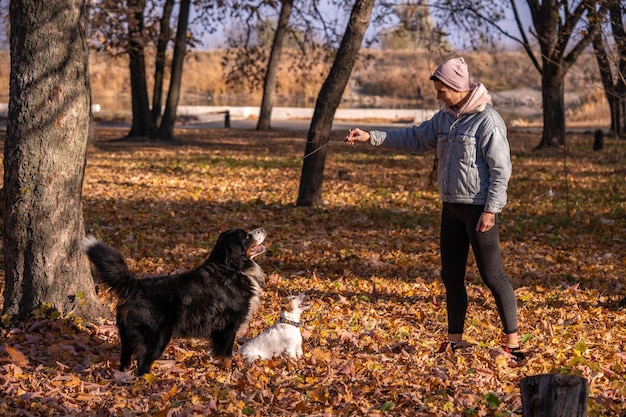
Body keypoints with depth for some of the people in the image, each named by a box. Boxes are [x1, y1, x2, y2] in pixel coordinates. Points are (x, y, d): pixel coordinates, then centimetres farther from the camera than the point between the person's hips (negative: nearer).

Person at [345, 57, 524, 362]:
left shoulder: (487, 120, -15)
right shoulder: (445, 118, 10)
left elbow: (501, 169, -16)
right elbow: (415, 139, 17)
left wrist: (491, 209, -19)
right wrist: (371, 137, 9)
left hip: (479, 208, -8)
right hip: (451, 207, 9)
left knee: (492, 275, -6)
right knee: (451, 275, 12)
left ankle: (512, 341, 1)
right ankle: (455, 339, 22)